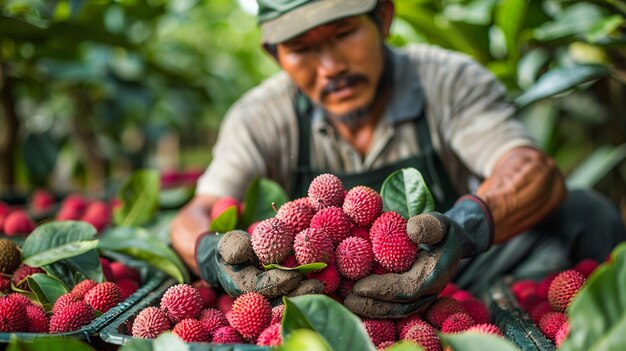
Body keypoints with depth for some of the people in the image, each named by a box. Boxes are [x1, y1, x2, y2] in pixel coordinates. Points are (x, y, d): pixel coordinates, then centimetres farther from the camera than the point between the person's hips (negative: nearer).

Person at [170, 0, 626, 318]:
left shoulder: (451, 81, -12)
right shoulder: (261, 119, -8)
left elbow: (538, 172, -27)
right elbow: (194, 221, -18)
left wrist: (463, 229, -50)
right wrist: (217, 256, -44)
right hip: (324, 305, 1)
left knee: (583, 216, -20)